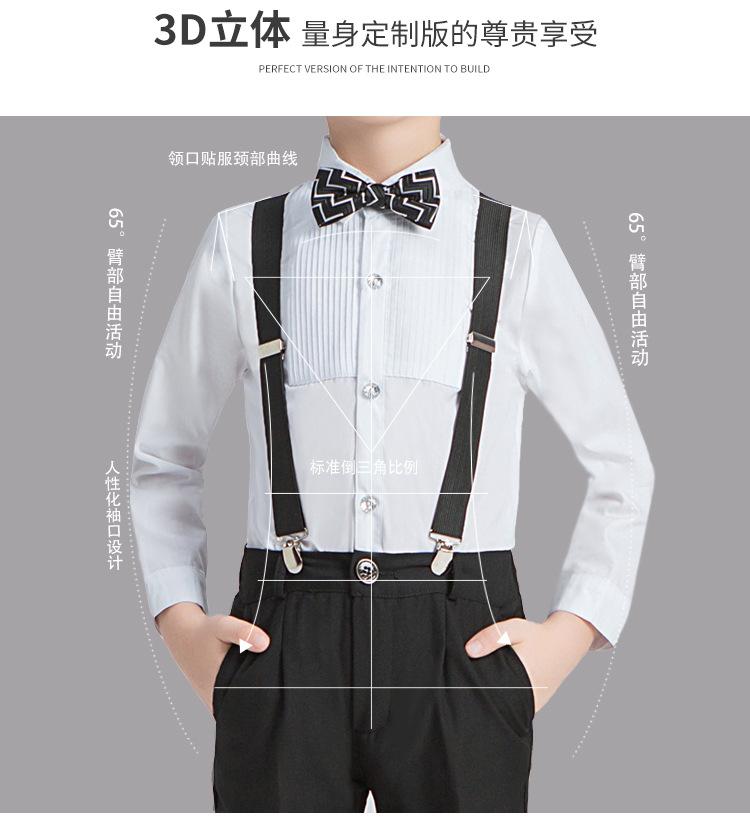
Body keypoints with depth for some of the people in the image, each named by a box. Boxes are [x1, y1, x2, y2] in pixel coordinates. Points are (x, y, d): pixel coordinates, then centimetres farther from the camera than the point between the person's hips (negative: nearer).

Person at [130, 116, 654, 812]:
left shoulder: (519, 247, 3)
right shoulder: (239, 243, 6)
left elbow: (621, 467, 11)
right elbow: (162, 460, 15)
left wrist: (572, 630, 2)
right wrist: (179, 619, 4)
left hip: (464, 645, 0)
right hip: (280, 647, 1)